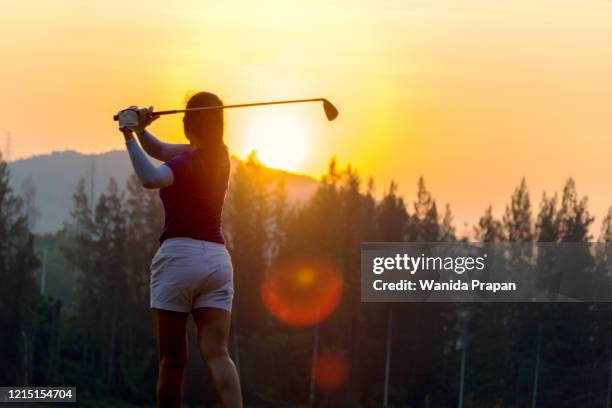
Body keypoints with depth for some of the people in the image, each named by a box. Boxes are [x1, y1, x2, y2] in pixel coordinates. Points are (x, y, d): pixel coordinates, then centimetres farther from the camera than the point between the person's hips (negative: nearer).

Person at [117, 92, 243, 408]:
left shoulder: (186, 163, -10)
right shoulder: (219, 155, 13)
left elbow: (150, 178, -33)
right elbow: (160, 151, 21)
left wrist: (130, 136, -29)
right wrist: (140, 130, 4)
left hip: (179, 254, -6)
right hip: (217, 259, 6)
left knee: (171, 361, 2)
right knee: (216, 354, -6)